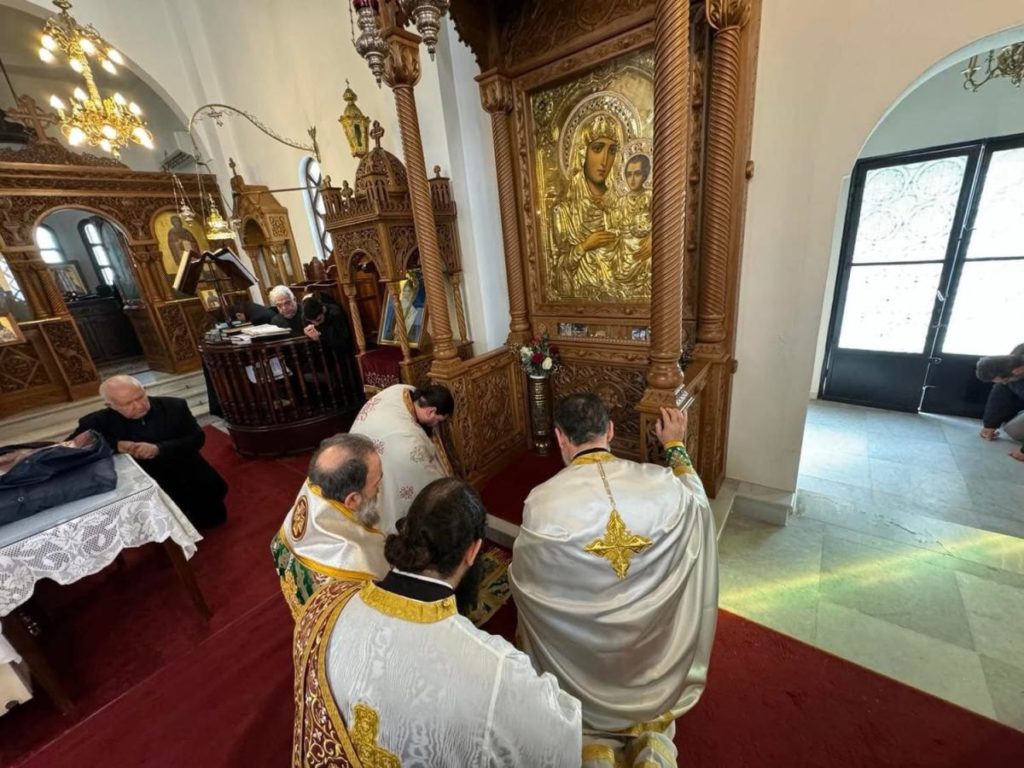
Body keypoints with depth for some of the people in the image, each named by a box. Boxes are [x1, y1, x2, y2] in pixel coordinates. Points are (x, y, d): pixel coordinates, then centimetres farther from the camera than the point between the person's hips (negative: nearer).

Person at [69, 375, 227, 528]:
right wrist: (115, 444, -21)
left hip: (183, 470, -1)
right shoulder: (98, 421, -6)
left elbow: (197, 439, -8)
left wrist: (158, 449, -25)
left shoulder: (174, 406, -6)